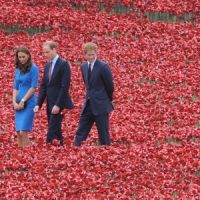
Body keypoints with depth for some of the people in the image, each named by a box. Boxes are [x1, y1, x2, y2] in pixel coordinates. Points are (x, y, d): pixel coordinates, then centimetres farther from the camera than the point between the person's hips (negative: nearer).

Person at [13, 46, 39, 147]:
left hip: (29, 103, -6)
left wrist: (23, 101, -12)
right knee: (18, 132, 4)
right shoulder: (18, 69, 12)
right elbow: (15, 87, 14)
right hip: (19, 104, 6)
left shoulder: (33, 68, -5)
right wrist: (14, 102, -1)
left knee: (23, 132, -15)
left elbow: (33, 87, -10)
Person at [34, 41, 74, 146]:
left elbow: (65, 86, -16)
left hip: (59, 104, -8)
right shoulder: (47, 66, 14)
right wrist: (38, 104, 5)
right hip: (50, 104, 8)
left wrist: (58, 105, -20)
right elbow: (43, 86, 14)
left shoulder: (63, 64, -11)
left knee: (52, 130, -12)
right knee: (56, 130, 11)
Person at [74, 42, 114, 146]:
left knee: (103, 135, -1)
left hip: (100, 106, -7)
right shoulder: (84, 66, 8)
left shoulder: (103, 67, -13)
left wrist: (108, 100, 6)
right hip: (88, 104, 7)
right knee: (80, 133, 6)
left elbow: (110, 86, -6)